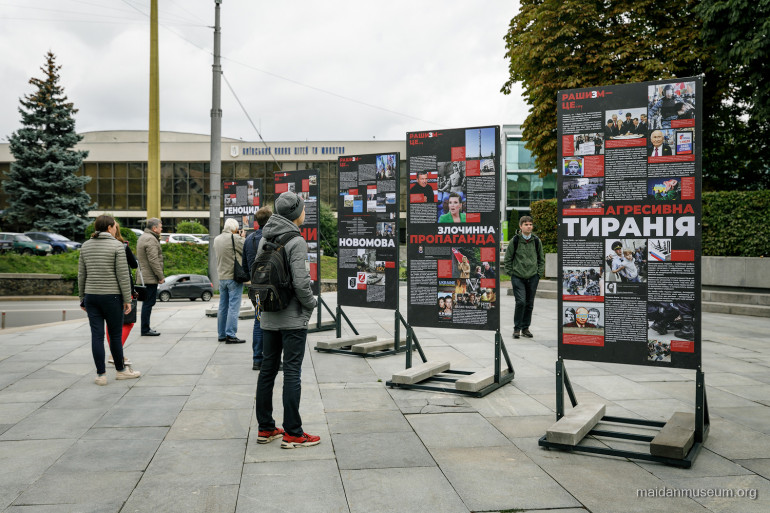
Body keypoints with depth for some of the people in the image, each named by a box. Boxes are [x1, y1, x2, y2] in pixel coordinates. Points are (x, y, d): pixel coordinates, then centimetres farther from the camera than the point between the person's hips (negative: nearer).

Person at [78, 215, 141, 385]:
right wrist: (127, 299, -7)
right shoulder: (117, 245, -9)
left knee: (97, 336, 4)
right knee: (115, 334, 8)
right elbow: (123, 275, -12)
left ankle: (101, 375, 7)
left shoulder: (86, 246, 6)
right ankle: (120, 370, 22)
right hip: (111, 296, -4)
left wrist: (82, 298, 15)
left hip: (91, 296, 4)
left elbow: (81, 275, 8)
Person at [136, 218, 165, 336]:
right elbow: (153, 260, -21)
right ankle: (145, 329, -3)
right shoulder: (150, 239, -16)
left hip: (144, 276, 11)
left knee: (147, 302, 15)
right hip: (150, 277, -11)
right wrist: (161, 276, -17)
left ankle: (145, 326, 22)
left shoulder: (143, 237, 18)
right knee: (149, 302, -6)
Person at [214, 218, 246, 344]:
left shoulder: (217, 239, 9)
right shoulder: (235, 238, -14)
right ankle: (230, 335, -5)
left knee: (223, 307, 13)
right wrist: (242, 237, 7)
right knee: (233, 307, -4)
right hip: (234, 277, -7)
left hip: (221, 278, 7)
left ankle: (221, 334, 19)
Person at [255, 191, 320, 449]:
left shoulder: (265, 239, 8)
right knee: (292, 373, -2)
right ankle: (292, 433, 4)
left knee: (267, 370, 12)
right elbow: (300, 282, -20)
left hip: (269, 318, 8)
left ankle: (265, 428, 22)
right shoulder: (296, 241, -15)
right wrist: (311, 304, -4)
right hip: (293, 318, -7)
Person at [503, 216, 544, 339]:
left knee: (529, 303, 7)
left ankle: (525, 328, 20)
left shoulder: (536, 241, 5)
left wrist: (539, 272, 8)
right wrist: (510, 273, -1)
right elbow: (507, 259, 4)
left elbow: (541, 258, 16)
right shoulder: (515, 240, -3)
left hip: (533, 277, 3)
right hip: (518, 277, -3)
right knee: (520, 302, -12)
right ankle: (517, 328, 1)